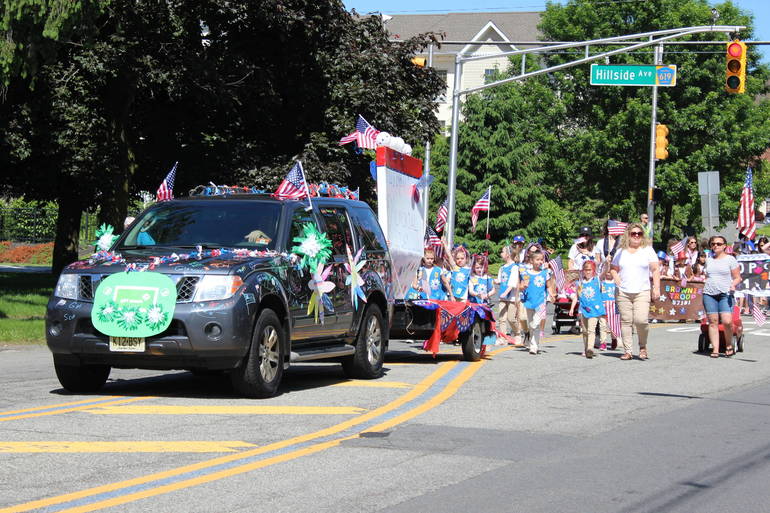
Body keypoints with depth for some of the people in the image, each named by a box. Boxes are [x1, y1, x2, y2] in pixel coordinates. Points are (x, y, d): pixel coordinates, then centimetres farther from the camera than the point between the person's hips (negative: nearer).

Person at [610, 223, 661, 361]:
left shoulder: (648, 250, 7)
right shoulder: (621, 251, 13)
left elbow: (655, 270, 4)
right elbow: (614, 269, 19)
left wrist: (656, 288, -5)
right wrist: (618, 283, 2)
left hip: (642, 292, -2)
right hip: (623, 292, 2)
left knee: (641, 320, -16)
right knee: (626, 321, -1)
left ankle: (643, 347, 6)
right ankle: (628, 351, 5)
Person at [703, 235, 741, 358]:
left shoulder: (730, 259, 5)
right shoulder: (709, 260, 17)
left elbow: (737, 278, 4)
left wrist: (733, 285, -14)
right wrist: (705, 288, 17)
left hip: (725, 295, -4)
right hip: (709, 295, 4)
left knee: (727, 321, -15)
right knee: (713, 322, -3)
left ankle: (729, 345, 6)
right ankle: (715, 349, -1)